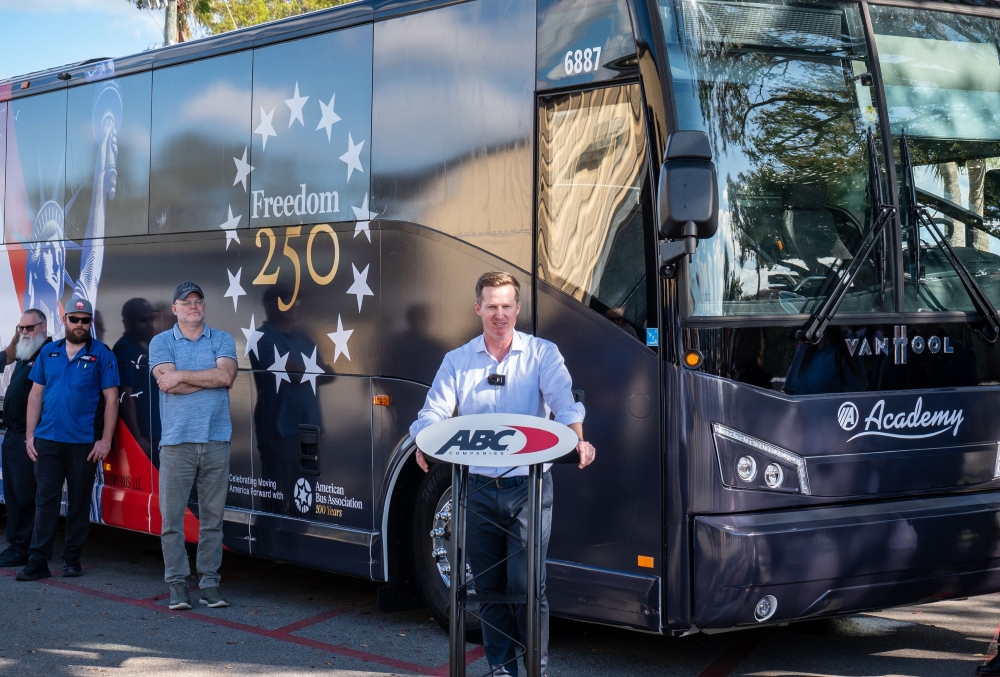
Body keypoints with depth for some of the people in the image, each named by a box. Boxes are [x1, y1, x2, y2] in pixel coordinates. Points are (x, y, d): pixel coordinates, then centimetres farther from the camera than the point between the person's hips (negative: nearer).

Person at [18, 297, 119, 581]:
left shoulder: (102, 354, 0)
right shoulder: (49, 353, 10)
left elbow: (111, 399, -3)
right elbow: (35, 395, 11)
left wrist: (105, 440, -9)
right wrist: (30, 434, 5)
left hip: (85, 442, -2)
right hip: (48, 439, 2)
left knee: (80, 502, 6)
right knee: (45, 500, 0)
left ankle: (73, 559, 16)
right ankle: (38, 561, 0)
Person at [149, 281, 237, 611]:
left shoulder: (222, 340, 10)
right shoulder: (161, 342, 7)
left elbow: (226, 375, -8)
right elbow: (166, 383, -10)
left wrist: (182, 376, -8)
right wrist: (209, 378, -7)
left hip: (216, 440, 1)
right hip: (177, 440, -1)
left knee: (213, 517, 5)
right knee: (172, 517, -2)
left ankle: (210, 582, 11)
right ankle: (177, 584, 5)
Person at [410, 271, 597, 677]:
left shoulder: (542, 354, 3)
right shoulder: (457, 361, 11)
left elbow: (562, 399, -12)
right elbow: (434, 410, 0)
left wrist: (578, 440, -32)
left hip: (528, 486, -3)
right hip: (478, 488, 3)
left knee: (527, 584, -6)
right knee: (489, 586, 9)